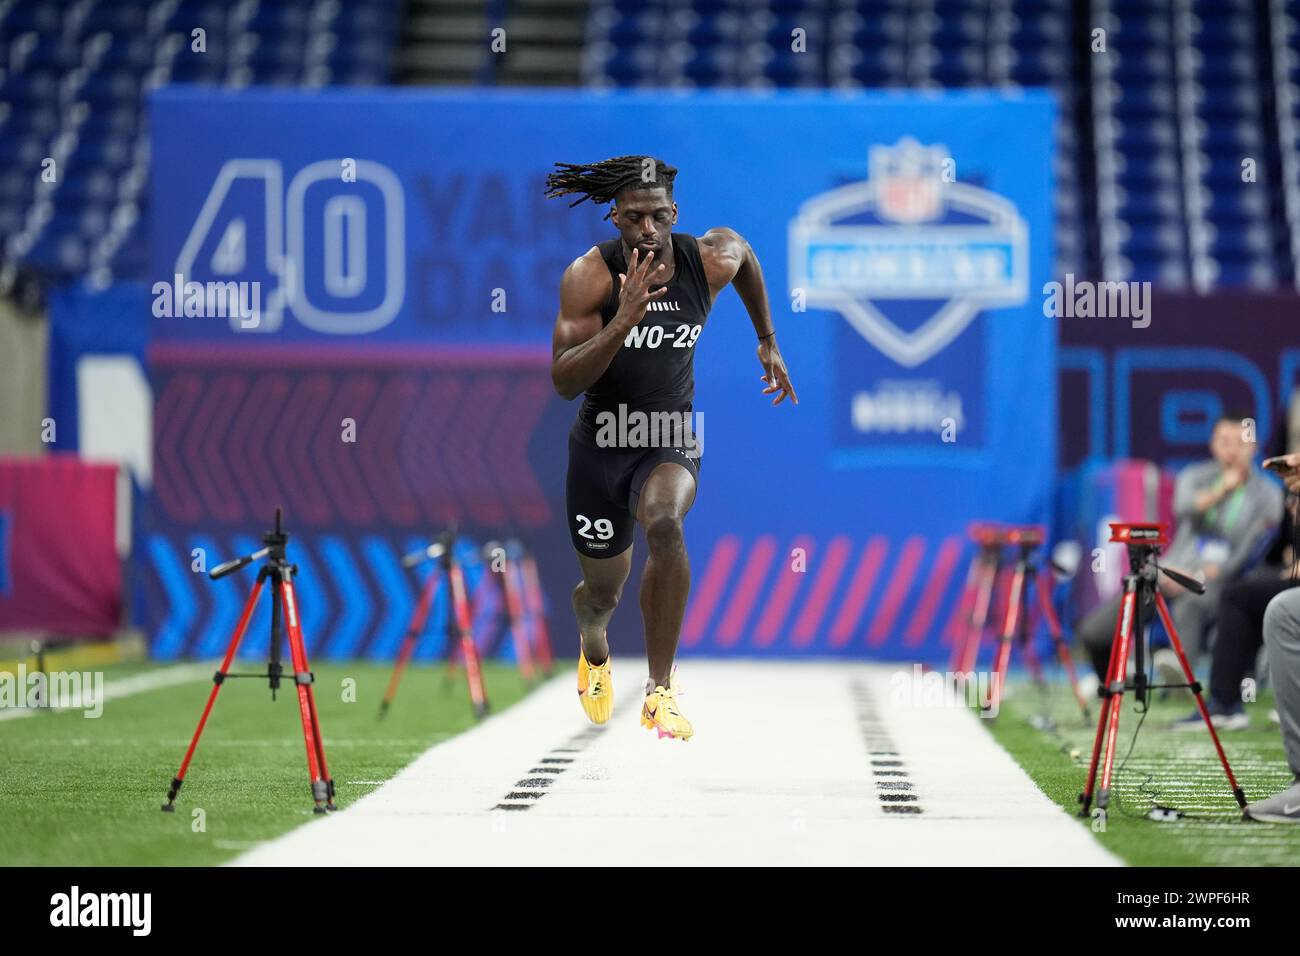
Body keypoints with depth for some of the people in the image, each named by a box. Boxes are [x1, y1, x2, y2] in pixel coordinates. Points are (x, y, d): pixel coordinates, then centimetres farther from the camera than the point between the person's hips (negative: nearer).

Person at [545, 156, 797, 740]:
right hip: (601, 444, 0)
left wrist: (768, 342, 22)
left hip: (671, 440, 0)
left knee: (664, 522, -35)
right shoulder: (589, 275, -20)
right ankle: (594, 650, 56)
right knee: (602, 593, 14)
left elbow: (745, 254, 16)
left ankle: (660, 689, -26)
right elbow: (564, 381, -27)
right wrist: (624, 320, -38)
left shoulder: (711, 259, -12)